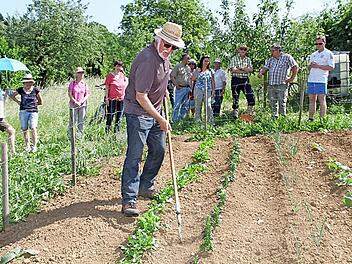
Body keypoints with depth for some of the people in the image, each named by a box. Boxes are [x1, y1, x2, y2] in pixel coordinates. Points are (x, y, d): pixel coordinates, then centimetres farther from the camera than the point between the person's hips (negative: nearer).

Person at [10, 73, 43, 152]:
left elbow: (41, 102, 10)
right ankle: (27, 146, 17)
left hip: (33, 111, -2)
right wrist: (18, 102, 11)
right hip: (23, 112, 3)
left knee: (33, 128, -15)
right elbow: (12, 95, 21)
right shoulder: (20, 90, 3)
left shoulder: (35, 90, -1)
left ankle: (34, 146, -7)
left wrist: (34, 104, 7)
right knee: (24, 130, 6)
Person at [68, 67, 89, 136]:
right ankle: (70, 135, 5)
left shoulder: (85, 83, 8)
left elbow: (87, 94, 7)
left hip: (83, 105, 3)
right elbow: (69, 94, -3)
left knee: (81, 121, 8)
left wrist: (81, 101, -8)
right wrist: (75, 101, -12)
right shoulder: (72, 83, 0)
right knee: (73, 121, -2)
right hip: (73, 105, -3)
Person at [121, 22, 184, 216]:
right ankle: (129, 200, -5)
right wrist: (160, 119, -21)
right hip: (138, 113, -9)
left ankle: (145, 186, 30)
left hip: (154, 112, 9)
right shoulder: (147, 60, -26)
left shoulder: (164, 55, 3)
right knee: (134, 155, -9)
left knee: (159, 150, 14)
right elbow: (141, 97, -26)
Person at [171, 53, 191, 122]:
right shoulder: (177, 66, -6)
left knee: (185, 105, 11)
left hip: (187, 88, 7)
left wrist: (190, 87, 12)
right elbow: (172, 76, -9)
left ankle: (181, 118, 22)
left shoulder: (188, 68, 16)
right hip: (180, 88, -7)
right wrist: (177, 85, -14)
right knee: (177, 105, -6)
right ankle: (175, 120, 0)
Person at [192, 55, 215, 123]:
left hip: (208, 91, 1)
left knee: (208, 105, -9)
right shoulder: (198, 70, 6)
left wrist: (213, 90, 7)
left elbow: (212, 81, 13)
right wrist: (198, 72, -11)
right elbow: (193, 79, -3)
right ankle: (197, 119, 10)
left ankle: (211, 120, -6)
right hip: (198, 90, -1)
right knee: (198, 105, 2)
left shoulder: (211, 71, 12)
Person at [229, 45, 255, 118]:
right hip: (236, 79, -2)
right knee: (235, 98, 3)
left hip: (245, 80, 3)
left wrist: (240, 68, -13)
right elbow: (232, 70, -12)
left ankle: (250, 113, 3)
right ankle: (235, 114, 14)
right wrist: (245, 70, -10)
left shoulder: (248, 59, 11)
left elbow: (251, 69, -1)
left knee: (251, 96, -8)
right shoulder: (234, 58, 1)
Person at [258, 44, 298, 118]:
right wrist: (261, 72, -11)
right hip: (271, 85, 6)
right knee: (272, 103, 8)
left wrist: (292, 78, -5)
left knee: (282, 103, -6)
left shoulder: (287, 57, 1)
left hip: (282, 85, -6)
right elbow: (265, 68, 11)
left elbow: (295, 67, -1)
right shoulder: (270, 60, 17)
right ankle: (274, 118, 17)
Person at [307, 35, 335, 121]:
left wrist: (318, 66, -15)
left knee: (322, 100, -5)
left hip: (321, 81, -6)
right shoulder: (313, 54, 19)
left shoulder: (328, 54, -1)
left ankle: (322, 119, -2)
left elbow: (331, 67, -9)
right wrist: (310, 66, -1)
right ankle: (310, 118, 13)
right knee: (311, 100, 8)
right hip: (311, 80, 6)